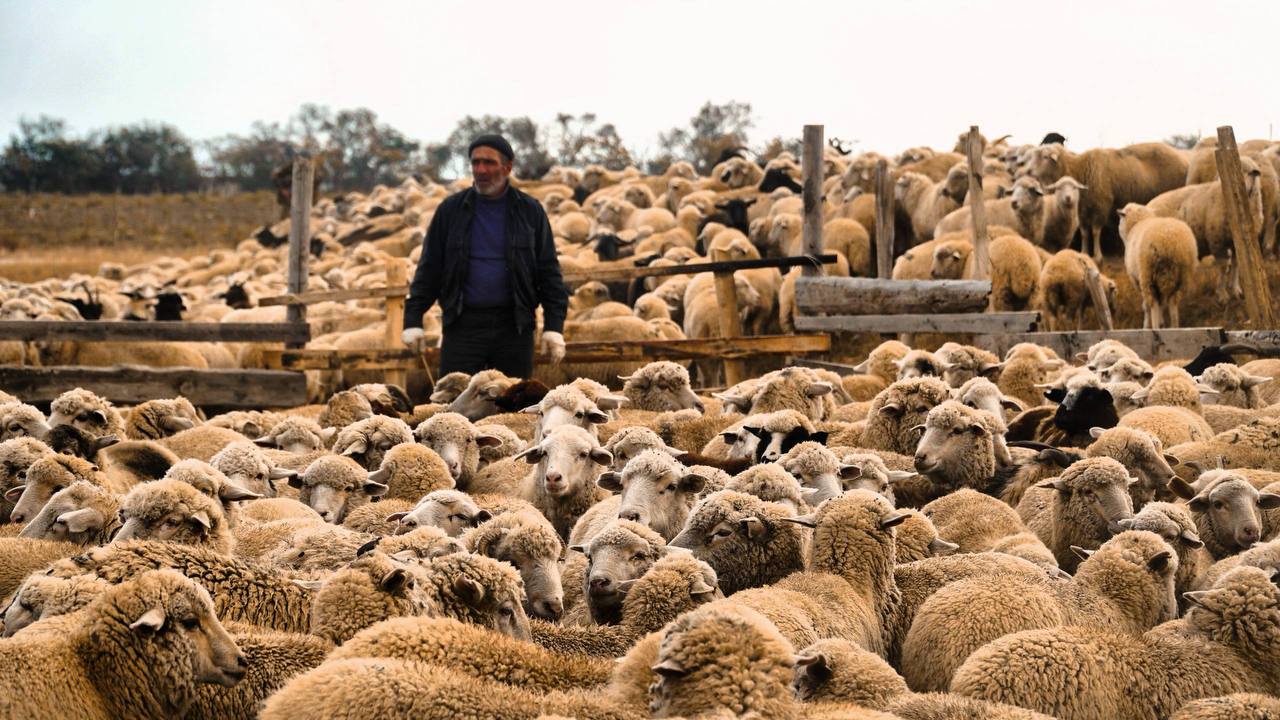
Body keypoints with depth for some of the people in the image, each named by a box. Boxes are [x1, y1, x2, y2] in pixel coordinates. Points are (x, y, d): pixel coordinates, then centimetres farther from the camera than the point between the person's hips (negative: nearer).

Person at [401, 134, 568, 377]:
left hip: (513, 328, 0)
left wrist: (554, 326, -2)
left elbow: (548, 272, 6)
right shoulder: (451, 210, 6)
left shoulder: (530, 212, 5)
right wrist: (413, 320, 1)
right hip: (463, 327, 0)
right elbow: (429, 269, 8)